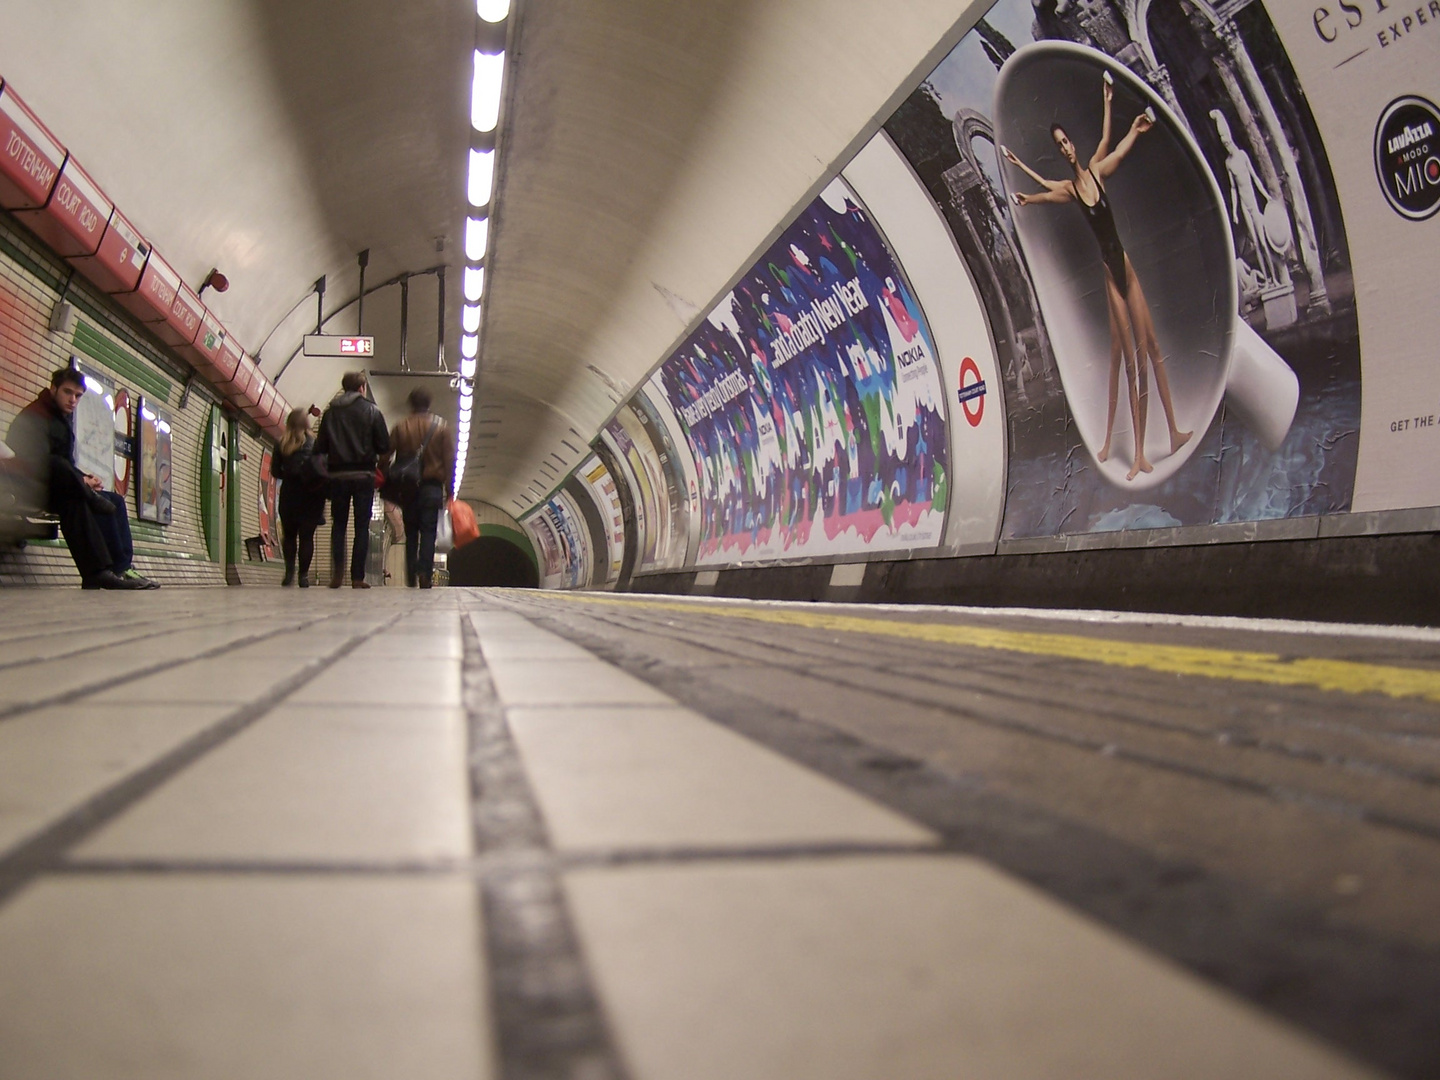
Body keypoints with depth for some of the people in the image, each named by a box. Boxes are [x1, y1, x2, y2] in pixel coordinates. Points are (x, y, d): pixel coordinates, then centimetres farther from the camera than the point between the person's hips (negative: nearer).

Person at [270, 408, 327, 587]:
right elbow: (322, 470, -4)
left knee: (289, 535, 14)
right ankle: (304, 575, -1)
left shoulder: (282, 445, 3)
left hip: (289, 495, 2)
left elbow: (275, 471, 6)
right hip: (310, 498, -1)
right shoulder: (315, 444, -2)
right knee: (307, 537, 3)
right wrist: (321, 487, 12)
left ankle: (289, 572, 3)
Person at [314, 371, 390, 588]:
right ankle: (357, 577, -1)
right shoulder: (371, 411, -2)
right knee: (361, 527, 3)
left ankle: (337, 573, -2)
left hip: (337, 475, 2)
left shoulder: (330, 411, 4)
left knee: (338, 525, 12)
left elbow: (320, 446, 2)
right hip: (363, 475, -2)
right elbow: (384, 446, -5)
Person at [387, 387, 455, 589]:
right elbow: (450, 460, -2)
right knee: (429, 532, -3)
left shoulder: (401, 427, 4)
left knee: (411, 534, 11)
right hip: (433, 487, -1)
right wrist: (449, 489, 3)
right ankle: (425, 574, -16)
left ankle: (411, 577, 10)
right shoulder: (441, 427, 2)